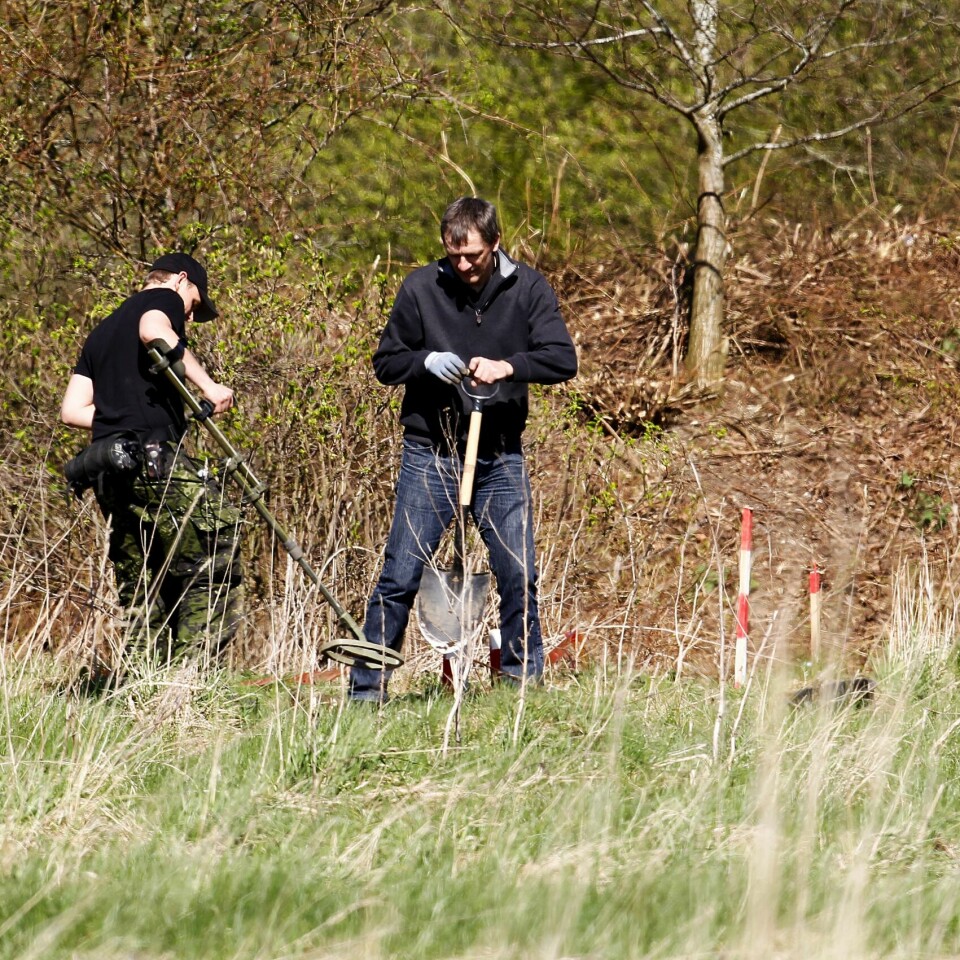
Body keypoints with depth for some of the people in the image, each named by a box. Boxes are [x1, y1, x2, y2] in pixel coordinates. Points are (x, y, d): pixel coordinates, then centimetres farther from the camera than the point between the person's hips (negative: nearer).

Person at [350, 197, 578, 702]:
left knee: (519, 575, 1)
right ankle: (366, 689, 3)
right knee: (400, 575, -3)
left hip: (500, 457, 1)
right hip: (430, 455, -1)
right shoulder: (420, 289, -4)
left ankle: (525, 680, 15)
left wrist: (507, 366, -26)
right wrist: (427, 362, -19)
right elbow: (385, 362, 2)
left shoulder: (527, 288, -2)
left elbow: (563, 358, -9)